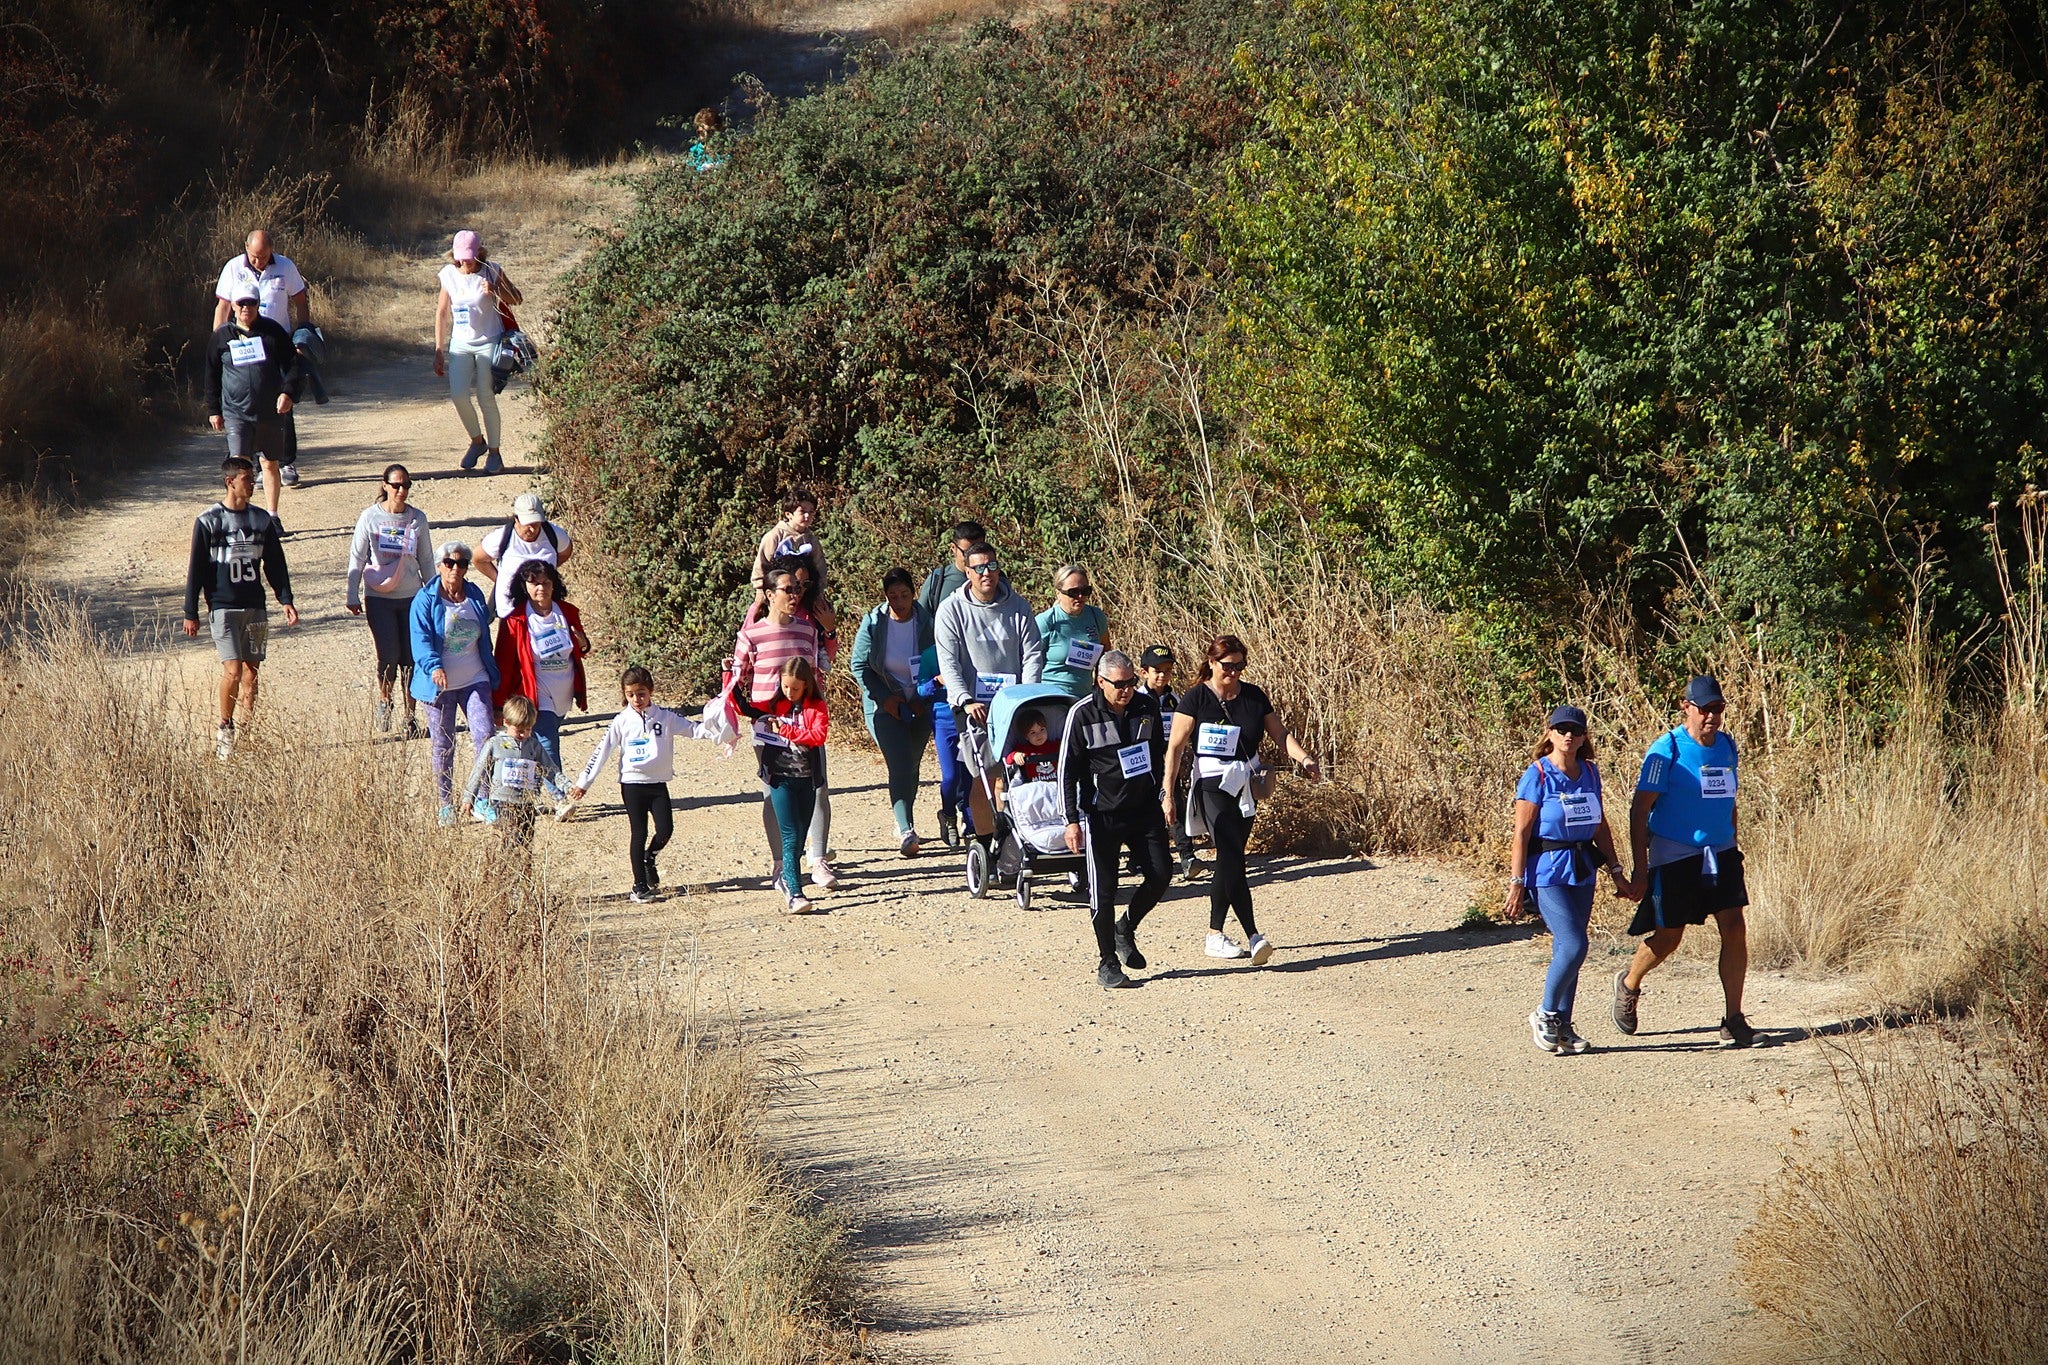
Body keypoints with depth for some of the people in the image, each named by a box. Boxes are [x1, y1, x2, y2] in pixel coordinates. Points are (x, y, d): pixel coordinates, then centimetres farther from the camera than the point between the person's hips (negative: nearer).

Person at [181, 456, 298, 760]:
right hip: (223, 607, -4)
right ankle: (224, 728, 5)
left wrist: (286, 600, 5)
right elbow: (196, 569, -2)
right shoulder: (209, 521, -4)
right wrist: (191, 613, -3)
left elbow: (275, 563, 14)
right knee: (233, 670, -13)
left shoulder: (262, 520, 8)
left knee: (251, 671, 5)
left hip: (255, 608, 4)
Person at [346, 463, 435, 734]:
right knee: (389, 655, -6)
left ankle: (410, 716, 10)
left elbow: (426, 560, 11)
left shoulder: (417, 519, 3)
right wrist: (353, 596, -1)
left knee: (411, 658, 0)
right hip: (379, 597, -2)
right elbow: (357, 558, 2)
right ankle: (384, 702, 21)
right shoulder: (370, 517, -3)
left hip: (411, 597, 2)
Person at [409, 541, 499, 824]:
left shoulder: (475, 596, 8)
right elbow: (421, 639, -16)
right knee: (442, 745, 4)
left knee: (484, 734, -11)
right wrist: (434, 666, -34)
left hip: (475, 680, 3)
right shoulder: (425, 600, -6)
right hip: (439, 683, -3)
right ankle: (445, 805, 15)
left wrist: (493, 674, 21)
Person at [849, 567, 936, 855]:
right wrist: (885, 698, -10)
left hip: (920, 705, 2)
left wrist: (924, 698, -8)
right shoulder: (873, 624, -8)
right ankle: (906, 831, -19)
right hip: (885, 706, -2)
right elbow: (860, 666, -2)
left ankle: (903, 819, 29)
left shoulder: (926, 621, -6)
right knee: (900, 765, -15)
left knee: (912, 766, 10)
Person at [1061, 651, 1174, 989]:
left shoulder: (1148, 709, 2)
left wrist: (1162, 800, 16)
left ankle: (1126, 929, 23)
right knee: (1103, 890, -2)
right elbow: (1067, 771, -6)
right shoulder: (1083, 715, -9)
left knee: (1160, 874, -3)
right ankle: (1108, 964, 9)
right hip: (1101, 815, -4)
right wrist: (1072, 820, -9)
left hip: (1144, 809, 4)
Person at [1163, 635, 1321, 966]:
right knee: (1232, 858, -17)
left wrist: (1303, 759, -8)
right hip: (1212, 786, -5)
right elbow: (1176, 747, -6)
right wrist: (1168, 794, -11)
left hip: (1246, 786, 5)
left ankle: (1215, 935, 19)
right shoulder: (1196, 699, -6)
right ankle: (1253, 937, -23)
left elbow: (1279, 734, 10)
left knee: (1229, 861, 8)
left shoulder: (1254, 697, 7)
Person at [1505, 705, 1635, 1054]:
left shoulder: (1589, 772, 8)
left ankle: (1562, 1026, 17)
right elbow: (1521, 834, -10)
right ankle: (1545, 1015, 3)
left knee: (1569, 950, 8)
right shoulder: (1537, 776, -9)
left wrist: (1616, 873, 16)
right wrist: (1516, 884, -13)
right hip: (1547, 870, -6)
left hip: (1582, 870, 6)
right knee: (1573, 946, -15)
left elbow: (1600, 826, 17)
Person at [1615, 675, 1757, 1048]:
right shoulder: (1668, 749, -12)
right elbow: (1640, 809, -13)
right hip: (1675, 855, -5)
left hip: (1720, 853, 5)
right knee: (1669, 937, 4)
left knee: (1734, 928, -8)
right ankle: (1629, 984, 35)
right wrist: (1640, 869, -17)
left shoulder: (1727, 746, 7)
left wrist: (1732, 850, 23)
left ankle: (1733, 1020, -3)